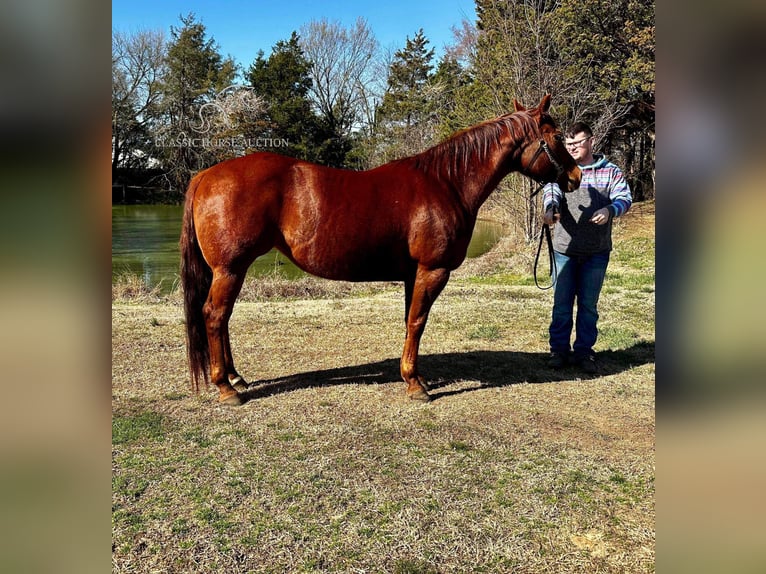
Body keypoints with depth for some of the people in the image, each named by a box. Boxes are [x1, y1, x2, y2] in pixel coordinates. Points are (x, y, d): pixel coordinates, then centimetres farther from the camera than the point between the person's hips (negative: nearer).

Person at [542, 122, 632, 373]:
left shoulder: (610, 171, 5)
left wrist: (610, 210, -27)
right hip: (565, 250, 0)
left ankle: (584, 352, 20)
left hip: (597, 252, 0)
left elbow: (625, 197, -4)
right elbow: (551, 190, -13)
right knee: (562, 303, 5)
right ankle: (559, 350, 17)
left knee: (589, 305, 8)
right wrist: (550, 208, -36)